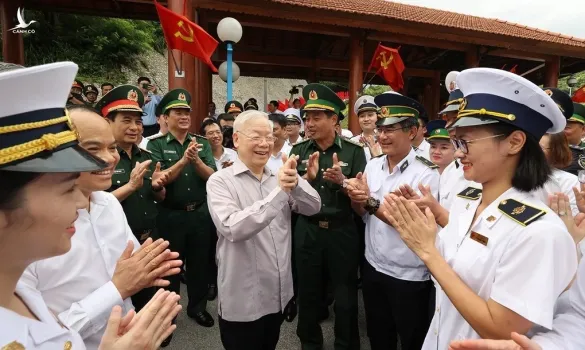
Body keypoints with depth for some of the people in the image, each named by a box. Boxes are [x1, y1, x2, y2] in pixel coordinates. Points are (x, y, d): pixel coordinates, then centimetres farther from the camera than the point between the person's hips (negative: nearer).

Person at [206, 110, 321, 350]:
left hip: (278, 295, 5)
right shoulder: (220, 181, -13)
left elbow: (313, 207, -7)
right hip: (242, 302, -5)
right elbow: (232, 228, -28)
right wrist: (279, 191, -34)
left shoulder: (278, 177, 3)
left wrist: (295, 183, -28)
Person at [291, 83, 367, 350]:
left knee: (345, 297, 12)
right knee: (308, 294, 16)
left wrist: (342, 181, -24)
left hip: (342, 231, -2)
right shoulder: (299, 151, 0)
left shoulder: (353, 151, -6)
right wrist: (308, 178, -21)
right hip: (307, 231, 2)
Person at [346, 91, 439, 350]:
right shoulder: (373, 165, 0)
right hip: (373, 268, 5)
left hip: (409, 277, -5)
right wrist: (355, 196, -14)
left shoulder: (426, 173, -18)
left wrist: (371, 202, -25)